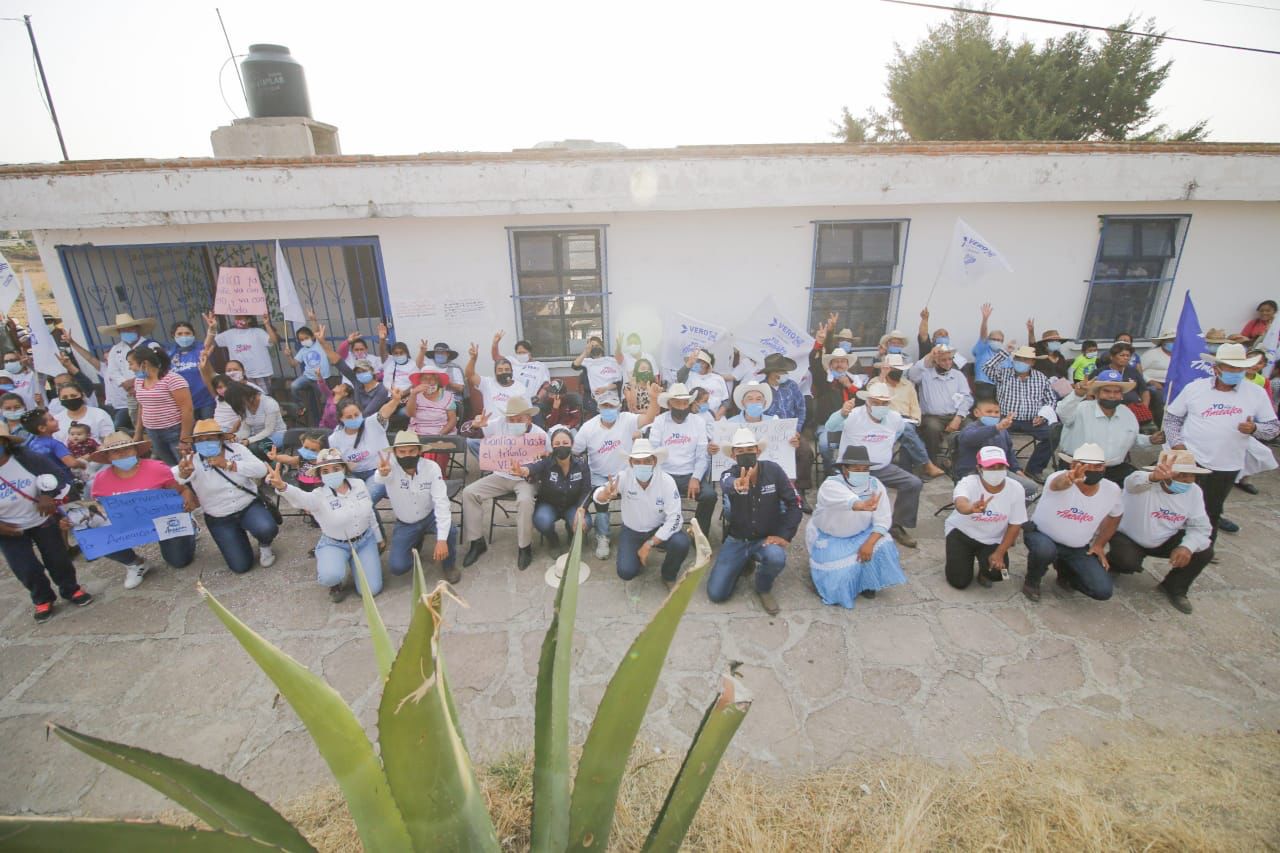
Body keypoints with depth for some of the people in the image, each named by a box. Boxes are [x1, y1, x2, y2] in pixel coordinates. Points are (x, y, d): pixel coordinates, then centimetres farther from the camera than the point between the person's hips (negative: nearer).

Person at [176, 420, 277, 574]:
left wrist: (228, 464, -26)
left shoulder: (237, 449, -6)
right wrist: (183, 473, -52)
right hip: (219, 519, 0)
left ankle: (264, 546, 6)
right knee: (241, 566, -6)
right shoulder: (193, 460, -10)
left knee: (267, 529, -33)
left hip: (249, 506, 0)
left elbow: (261, 469, -17)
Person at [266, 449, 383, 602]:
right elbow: (299, 498, -46)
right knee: (330, 576, -36)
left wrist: (378, 537, 15)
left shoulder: (359, 483, -8)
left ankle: (354, 563, 26)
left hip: (365, 540, 3)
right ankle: (337, 582, 5)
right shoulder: (319, 496, -21)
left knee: (371, 590, -5)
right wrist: (281, 486, -69)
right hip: (335, 545, -3)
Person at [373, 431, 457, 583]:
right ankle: (415, 542, 24)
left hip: (430, 516, -1)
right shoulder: (390, 466, -22)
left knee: (449, 530, -33)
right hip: (405, 523, 2)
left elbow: (441, 502, -28)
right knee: (397, 567, -10)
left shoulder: (431, 467, -23)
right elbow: (379, 480, -47)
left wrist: (441, 539, -36)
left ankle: (449, 565, 0)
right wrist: (382, 473, -74)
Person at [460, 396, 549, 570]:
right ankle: (477, 542, 1)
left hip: (525, 479, -4)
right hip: (501, 476, 4)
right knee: (469, 493, -13)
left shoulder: (539, 434, -13)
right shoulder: (501, 425, -8)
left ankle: (525, 547, -12)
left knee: (525, 501, -35)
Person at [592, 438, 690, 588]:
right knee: (626, 572, -18)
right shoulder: (624, 477, -21)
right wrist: (605, 495, -52)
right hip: (631, 531, 1)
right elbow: (597, 498, -26)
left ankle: (669, 576, 4)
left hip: (659, 529, 0)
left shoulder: (667, 481, -24)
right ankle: (638, 558, 20)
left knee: (681, 543, -29)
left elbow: (674, 518, -22)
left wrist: (649, 544, -24)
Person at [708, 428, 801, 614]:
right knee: (716, 594, -7)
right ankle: (744, 562, 23)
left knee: (776, 558, -37)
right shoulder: (730, 474, -15)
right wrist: (736, 485, -66)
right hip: (737, 540, 1)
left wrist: (784, 535, -20)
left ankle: (764, 588, 1)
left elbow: (793, 505, -8)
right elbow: (726, 484, -42)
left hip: (766, 538, -1)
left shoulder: (773, 470, -13)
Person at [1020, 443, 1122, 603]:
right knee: (1045, 549, -40)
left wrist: (1099, 544, 10)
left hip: (1078, 548, 5)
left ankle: (1064, 569, 25)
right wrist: (1068, 479, -80)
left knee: (1102, 591, -8)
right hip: (1041, 535, -4)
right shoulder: (1060, 479, -28)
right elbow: (1058, 483, -56)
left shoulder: (1112, 490, -10)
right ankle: (1032, 581, -4)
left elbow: (1114, 515, 12)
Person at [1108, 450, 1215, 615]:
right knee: (1127, 562, -33)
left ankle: (1174, 588, 12)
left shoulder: (1194, 491, -9)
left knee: (1204, 551, -13)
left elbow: (1200, 526, -7)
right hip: (1128, 537, -6)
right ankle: (1113, 563, 8)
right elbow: (1134, 481, -54)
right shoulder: (1144, 482, -28)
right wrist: (1153, 476, -79)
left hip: (1165, 541, 6)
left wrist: (1187, 546, -27)